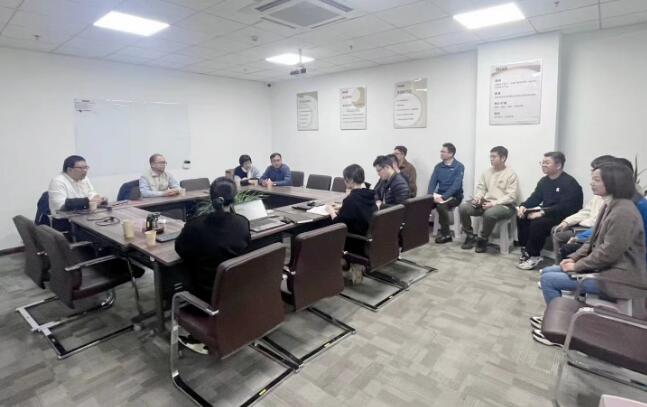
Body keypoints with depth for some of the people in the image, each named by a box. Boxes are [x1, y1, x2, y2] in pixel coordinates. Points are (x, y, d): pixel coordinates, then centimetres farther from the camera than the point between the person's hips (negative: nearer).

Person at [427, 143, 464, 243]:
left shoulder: (459, 167, -8)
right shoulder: (438, 166, 8)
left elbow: (456, 185, -18)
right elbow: (432, 182, 2)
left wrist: (443, 197, -28)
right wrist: (430, 195, -17)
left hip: (454, 196, -5)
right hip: (439, 195, 5)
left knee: (441, 206, -34)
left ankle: (446, 234, -18)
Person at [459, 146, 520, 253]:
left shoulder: (511, 174, -8)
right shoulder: (487, 172, 12)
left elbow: (511, 197, -15)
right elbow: (481, 188, 13)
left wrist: (494, 203, -23)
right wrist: (477, 198, -9)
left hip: (505, 206, -6)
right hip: (486, 203, 6)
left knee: (489, 213, -39)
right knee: (463, 207, -15)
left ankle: (483, 240, -13)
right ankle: (470, 236, -1)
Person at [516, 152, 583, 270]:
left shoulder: (569, 183, -16)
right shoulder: (544, 180, 10)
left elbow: (565, 207, -26)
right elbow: (535, 198, 8)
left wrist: (543, 213, -32)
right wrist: (523, 206, -13)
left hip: (563, 217, -8)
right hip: (546, 214, 8)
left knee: (538, 223, -32)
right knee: (522, 217, -12)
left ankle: (534, 256, -18)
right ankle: (526, 250, -8)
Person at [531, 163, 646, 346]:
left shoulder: (623, 212, -23)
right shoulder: (610, 206, 9)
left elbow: (609, 252, -25)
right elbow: (594, 241, 15)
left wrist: (577, 266, -15)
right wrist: (574, 258, 3)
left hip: (617, 275, -10)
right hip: (603, 266, 10)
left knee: (548, 280, -12)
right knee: (547, 272, 10)